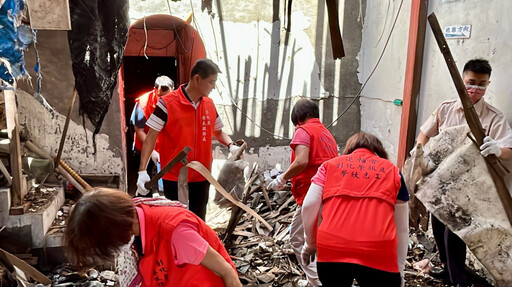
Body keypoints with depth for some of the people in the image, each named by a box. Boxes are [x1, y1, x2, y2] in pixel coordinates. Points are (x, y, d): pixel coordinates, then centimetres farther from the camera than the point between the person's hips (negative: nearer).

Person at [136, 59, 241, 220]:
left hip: (202, 176, 5)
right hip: (174, 177, -5)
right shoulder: (167, 103, -13)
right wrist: (142, 170, -17)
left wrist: (231, 145, -4)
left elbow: (218, 131, 17)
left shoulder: (210, 105, 4)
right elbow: (151, 137, -11)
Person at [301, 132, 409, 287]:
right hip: (378, 250, 0)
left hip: (331, 247, 1)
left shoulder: (330, 164, 19)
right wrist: (399, 270, 26)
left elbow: (309, 206, 7)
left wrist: (311, 244, 20)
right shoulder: (392, 170, 19)